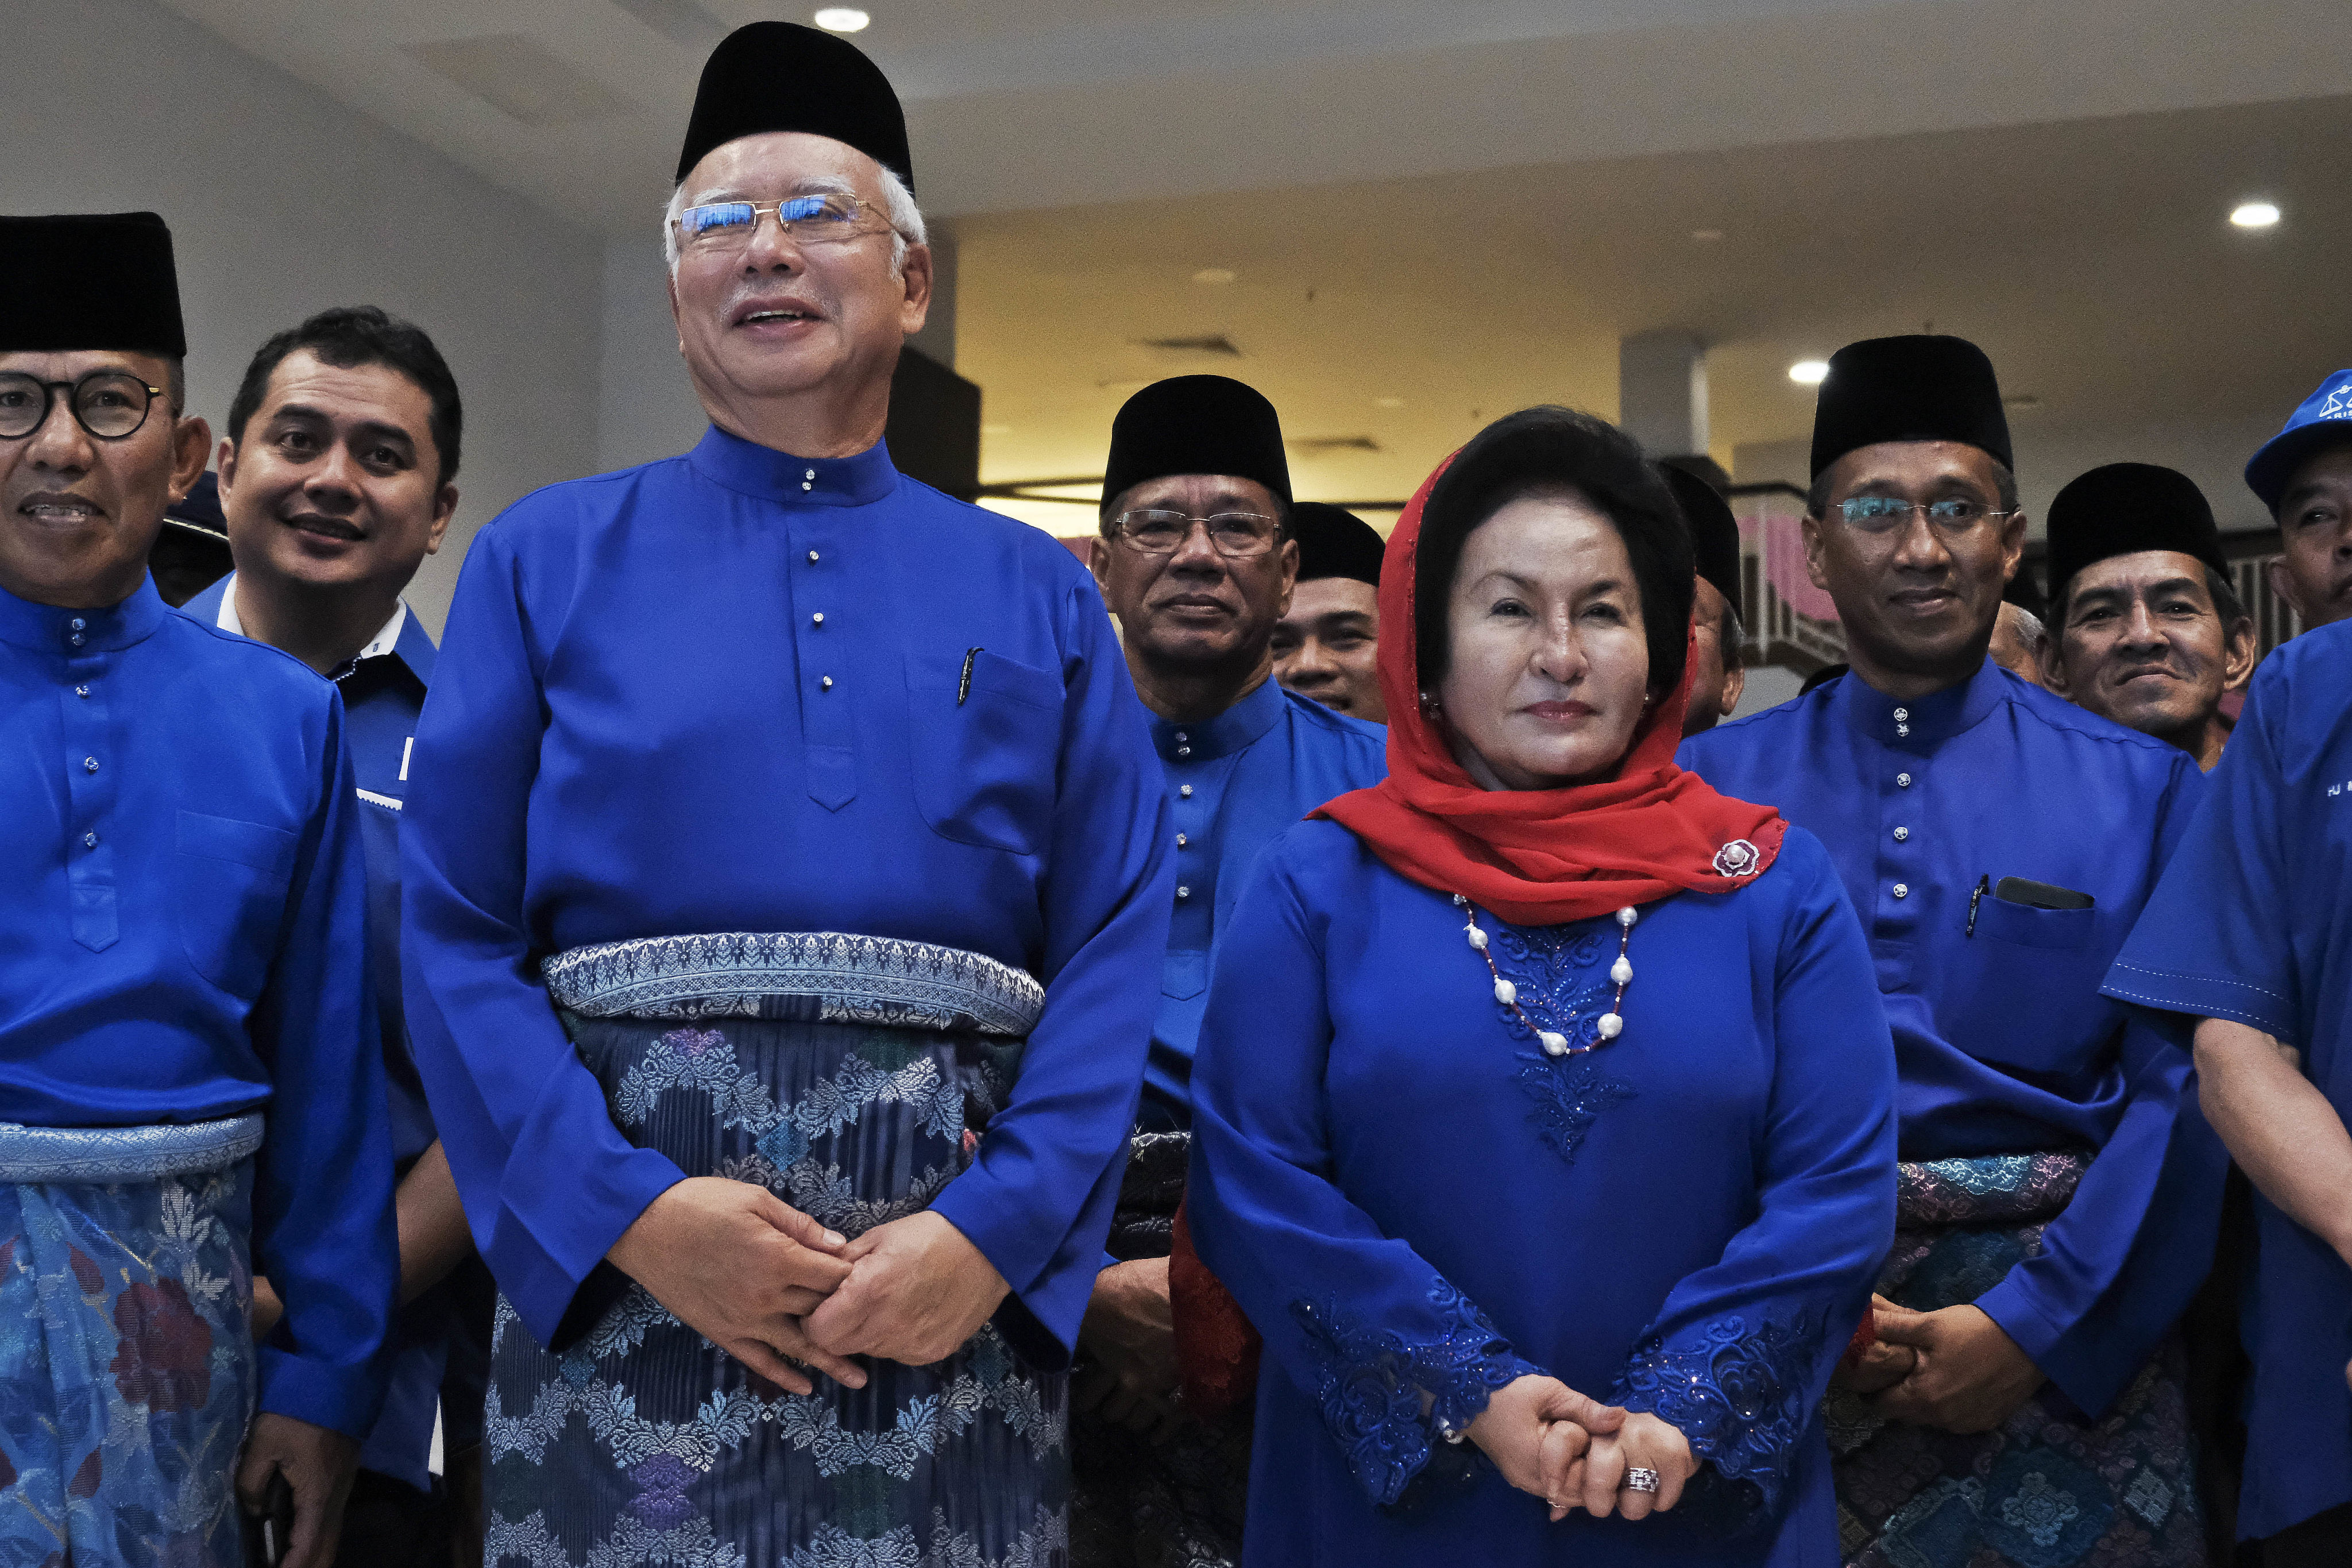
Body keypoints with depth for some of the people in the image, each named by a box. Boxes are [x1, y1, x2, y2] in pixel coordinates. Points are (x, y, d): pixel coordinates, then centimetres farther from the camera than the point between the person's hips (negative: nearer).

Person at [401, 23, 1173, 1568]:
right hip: (616, 1258, 0)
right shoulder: (548, 561, 8)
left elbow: (1116, 947, 2)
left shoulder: (1038, 597, 10)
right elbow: (456, 933, 1)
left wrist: (999, 1231, -11)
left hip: (961, 1279, 1)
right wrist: (630, 1210, -12)